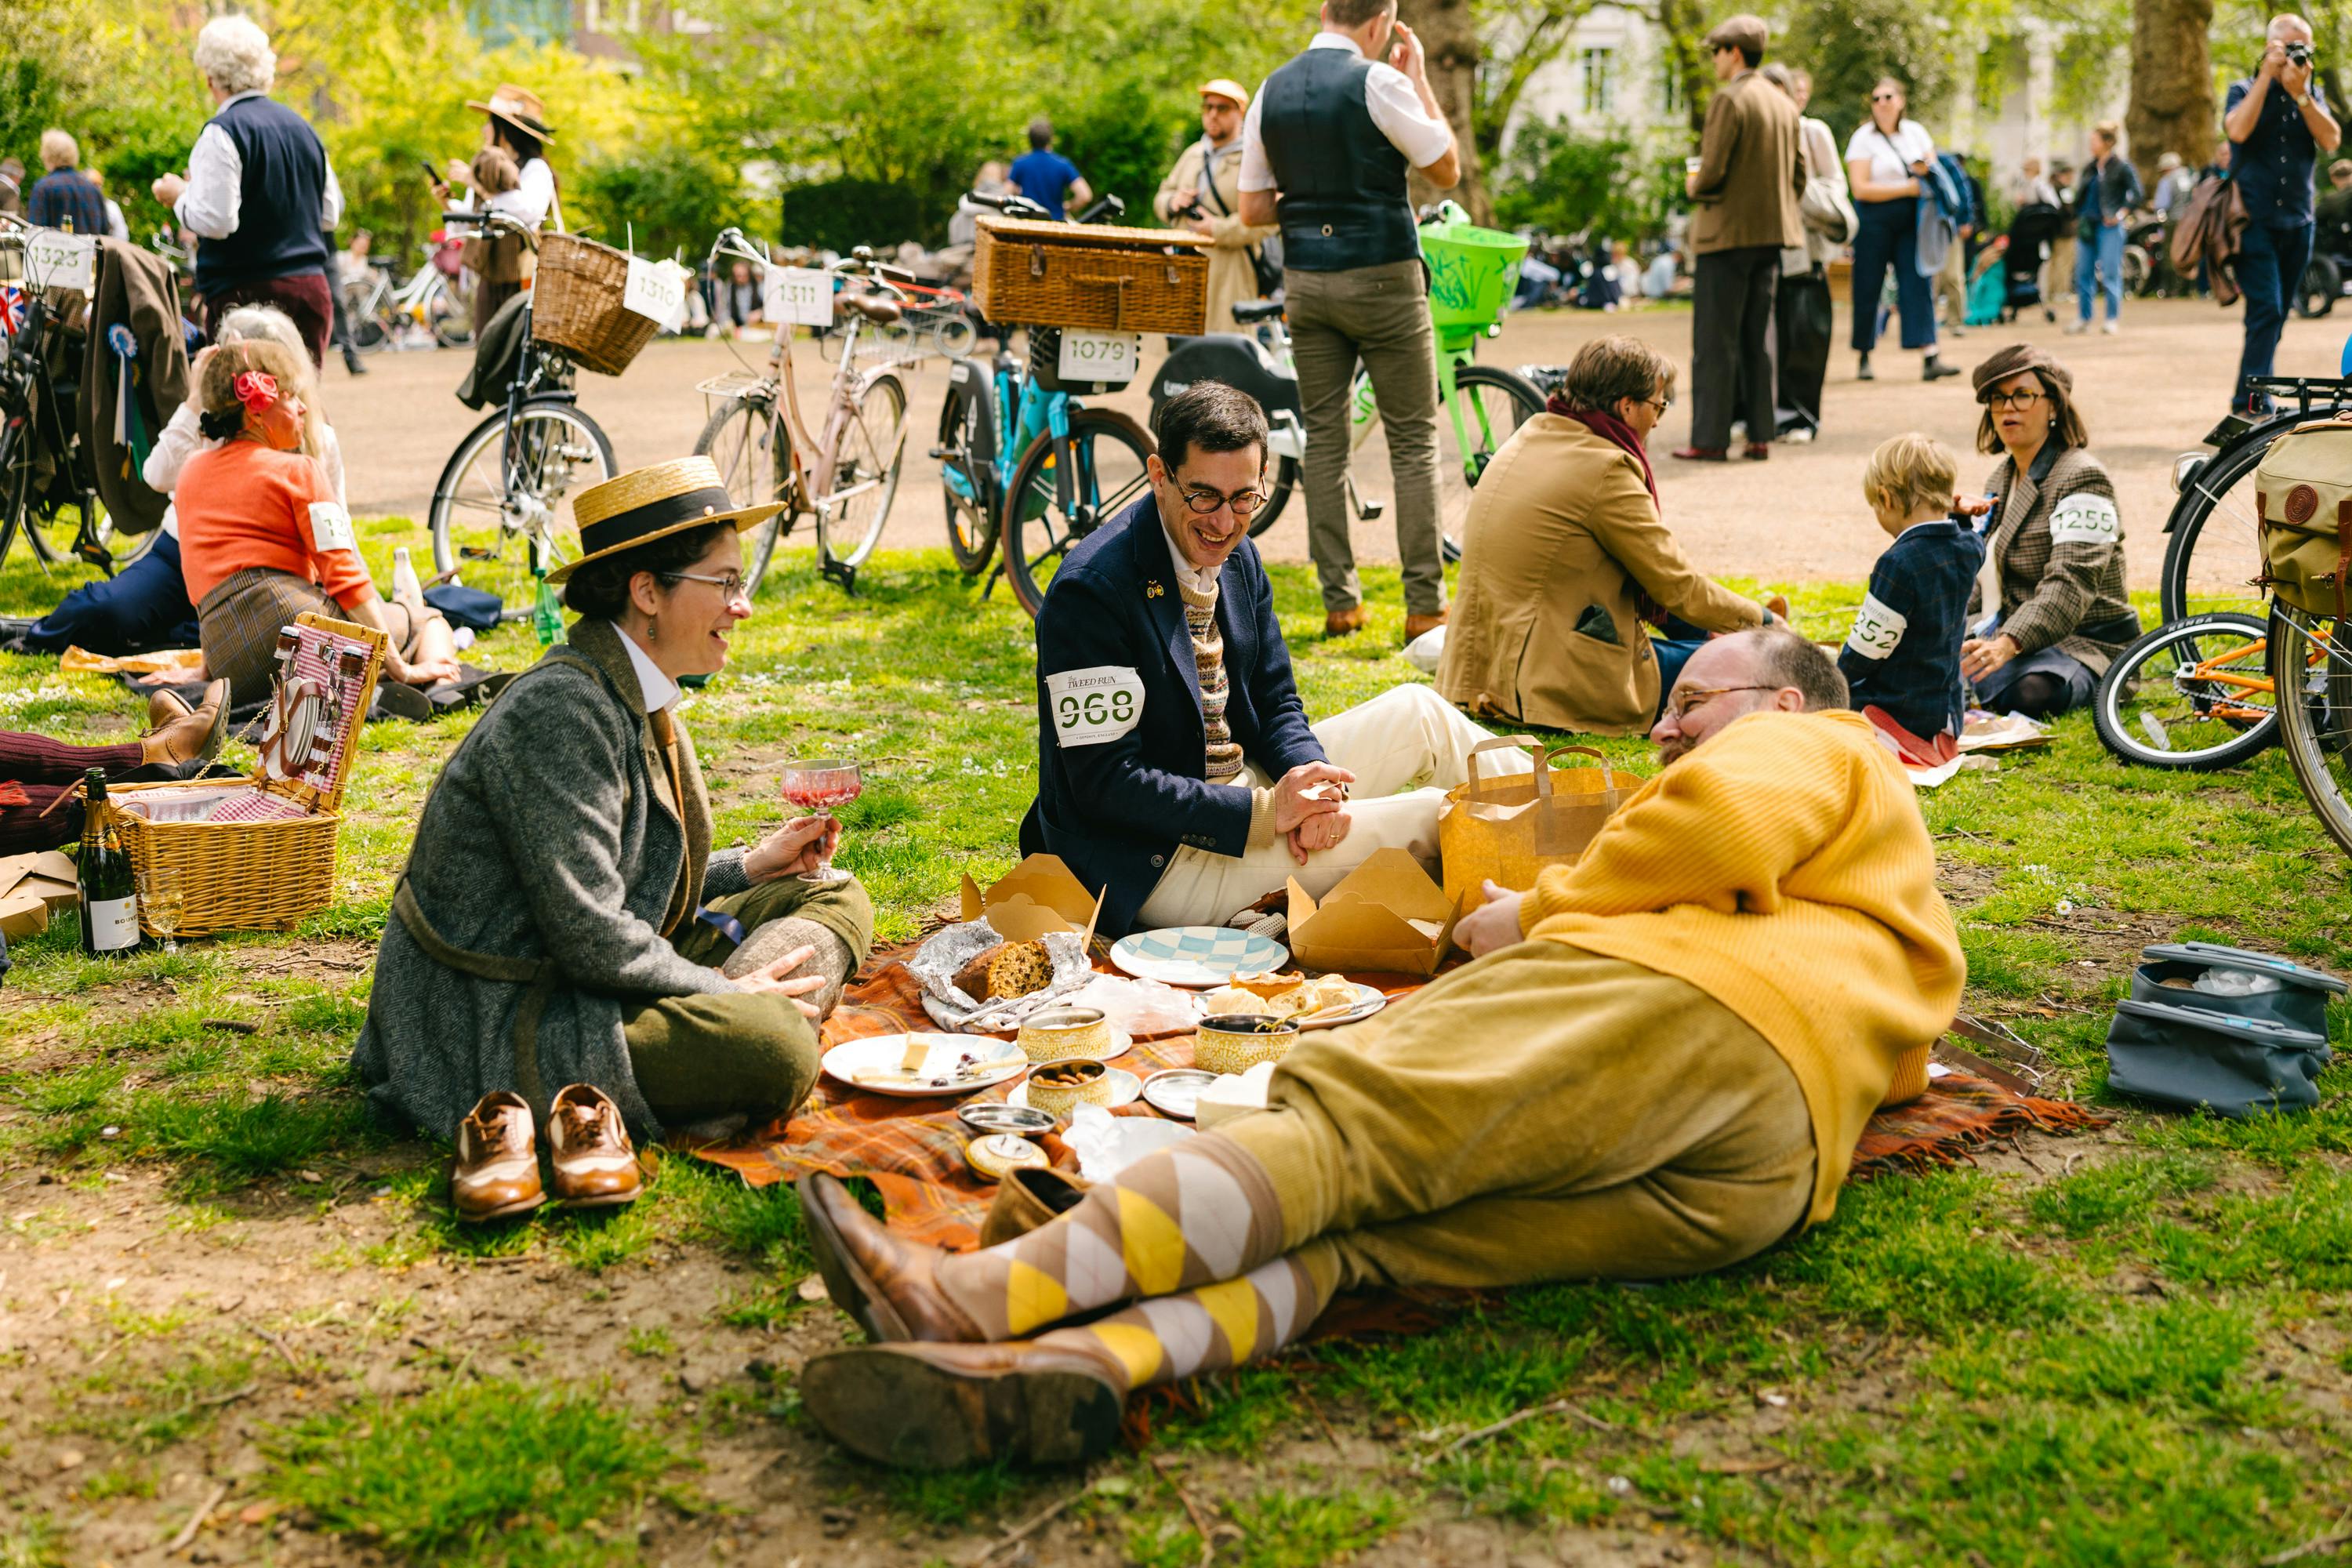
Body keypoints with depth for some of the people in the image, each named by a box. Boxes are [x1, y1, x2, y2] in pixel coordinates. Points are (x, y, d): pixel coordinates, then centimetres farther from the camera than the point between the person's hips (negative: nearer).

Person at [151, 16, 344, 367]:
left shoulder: (222, 132, -9)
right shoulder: (301, 127, 12)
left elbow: (216, 221, -15)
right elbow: (331, 216, 17)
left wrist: (179, 195, 2)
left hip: (248, 292, -6)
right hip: (311, 289, 6)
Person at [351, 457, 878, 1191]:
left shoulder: (637, 700, 10)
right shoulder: (560, 710, -21)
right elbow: (590, 936, -24)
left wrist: (748, 867, 13)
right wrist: (719, 989, -13)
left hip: (575, 987, 11)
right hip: (491, 1029, -11)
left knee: (835, 898, 8)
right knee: (774, 1050, -31)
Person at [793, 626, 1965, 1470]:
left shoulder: (1808, 746, 22)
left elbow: (1727, 821, -3)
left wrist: (1540, 913, 10)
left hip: (1696, 1008, -7)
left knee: (1340, 1122, -21)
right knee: (1352, 1223, -14)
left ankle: (988, 1295, -34)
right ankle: (1085, 1361, -39)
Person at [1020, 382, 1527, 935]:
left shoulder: (1237, 556, 4)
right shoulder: (1090, 590, -22)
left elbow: (1276, 703, 10)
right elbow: (1104, 781, -24)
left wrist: (1314, 783, -13)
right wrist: (1266, 811, -27)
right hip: (1157, 866, -9)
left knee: (1418, 712, 5)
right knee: (1427, 817, -16)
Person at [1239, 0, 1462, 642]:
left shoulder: (1271, 91, 6)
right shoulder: (1378, 82, -10)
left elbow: (1253, 209, 7)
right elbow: (1447, 169, -1)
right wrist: (1419, 77, 4)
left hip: (1305, 281, 5)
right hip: (1382, 276, -5)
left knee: (1323, 438, 10)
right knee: (1413, 441, 2)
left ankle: (1339, 602, 9)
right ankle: (1425, 606, 0)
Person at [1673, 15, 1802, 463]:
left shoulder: (1729, 99, -13)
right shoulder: (1783, 103, 12)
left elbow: (1713, 171, -19)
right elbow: (1798, 174, 14)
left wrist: (1694, 186, 1)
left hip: (1727, 233, -8)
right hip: (1771, 232, 8)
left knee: (1714, 342, -3)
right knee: (1758, 338, 11)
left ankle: (1710, 439, -2)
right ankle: (1760, 435, 12)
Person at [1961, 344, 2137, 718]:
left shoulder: (2082, 478, -13)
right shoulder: (2002, 477, 15)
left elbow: (2070, 584, -27)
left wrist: (2008, 644, -41)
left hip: (2083, 641, -7)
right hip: (2011, 629, 7)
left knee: (2033, 693, -39)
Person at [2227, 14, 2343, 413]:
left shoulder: (2313, 95, 12)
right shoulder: (2245, 91, 2)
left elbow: (2331, 141, -5)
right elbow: (2237, 130, -20)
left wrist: (2301, 93, -13)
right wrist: (2267, 76, -15)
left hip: (2298, 224, 5)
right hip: (2255, 220, -5)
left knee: (2276, 317, 7)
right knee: (2266, 310, -18)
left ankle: (2247, 404, 14)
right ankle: (2253, 403, -20)